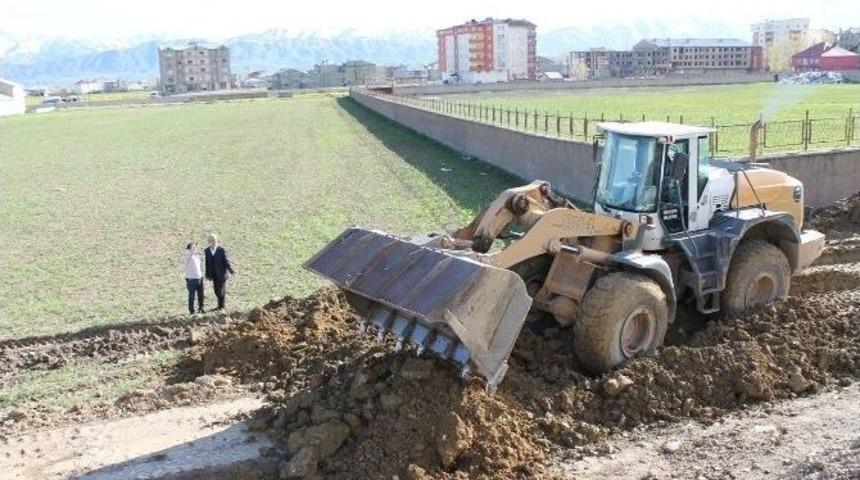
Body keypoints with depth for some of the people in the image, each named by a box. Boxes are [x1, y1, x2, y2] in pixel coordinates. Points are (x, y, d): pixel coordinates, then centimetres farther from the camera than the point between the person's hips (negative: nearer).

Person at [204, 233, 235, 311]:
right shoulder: (207, 251, 3)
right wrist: (207, 274, 6)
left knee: (221, 291, -2)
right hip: (213, 275, 4)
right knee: (216, 291, 10)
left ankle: (221, 307, 12)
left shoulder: (222, 250, -9)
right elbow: (206, 263, 8)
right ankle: (220, 306, 26)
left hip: (221, 275, -4)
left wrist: (231, 271, -15)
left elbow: (226, 262, -8)